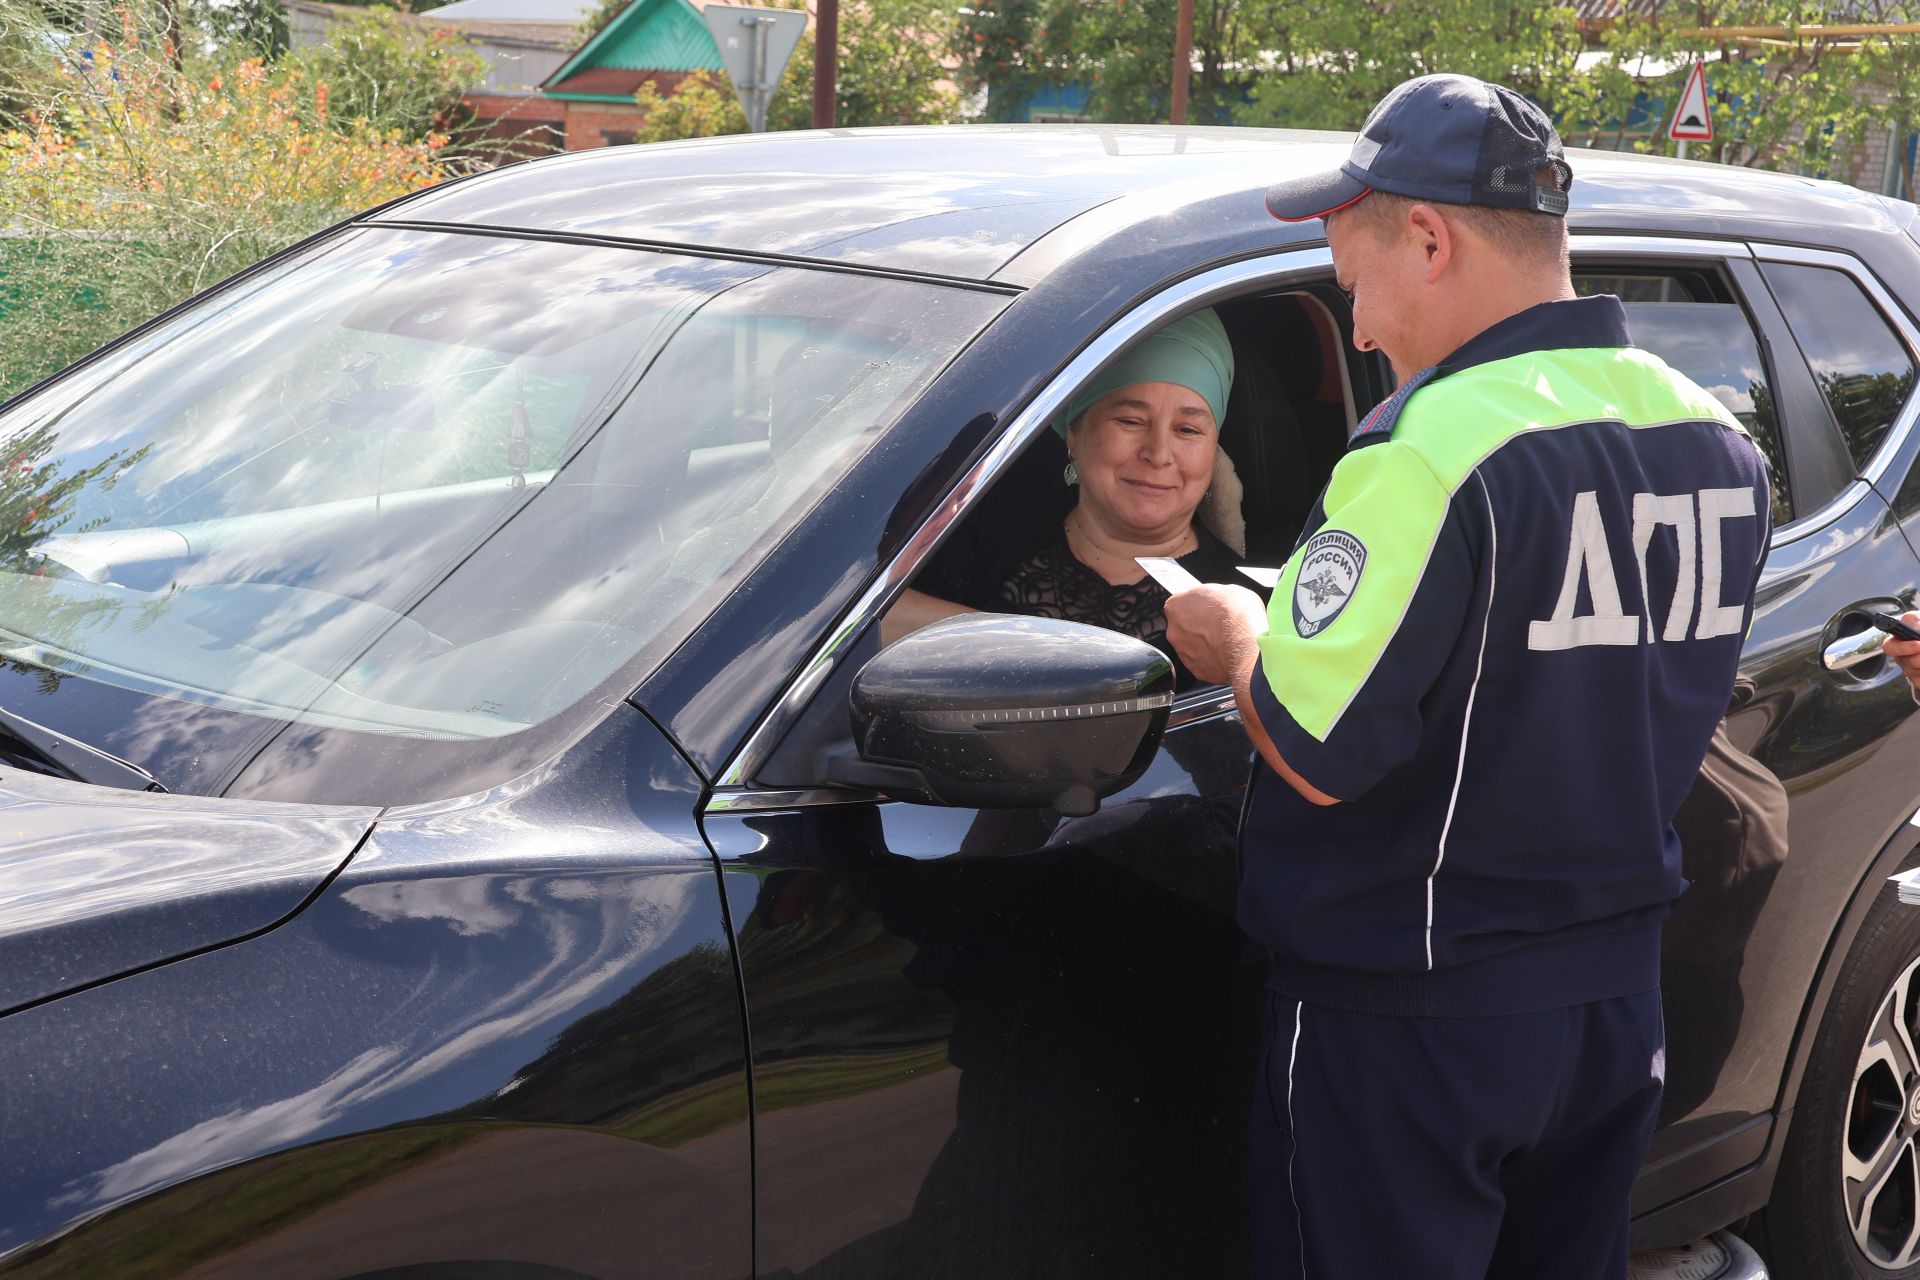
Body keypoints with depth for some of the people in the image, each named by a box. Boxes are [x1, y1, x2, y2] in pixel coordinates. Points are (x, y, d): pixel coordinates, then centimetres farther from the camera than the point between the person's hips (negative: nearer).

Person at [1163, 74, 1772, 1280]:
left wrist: (1239, 645, -3)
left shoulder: (1437, 447, -23)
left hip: (1411, 1018, -7)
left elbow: (1316, 753, -24)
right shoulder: (1718, 442, 4)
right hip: (1623, 998, 8)